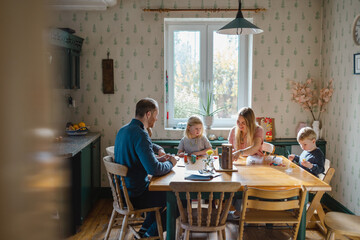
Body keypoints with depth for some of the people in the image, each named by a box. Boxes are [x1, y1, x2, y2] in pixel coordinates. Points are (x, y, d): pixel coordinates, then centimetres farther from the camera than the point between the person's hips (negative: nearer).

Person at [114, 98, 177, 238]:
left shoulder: (123, 130, 7)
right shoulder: (140, 134, -24)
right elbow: (154, 169, -30)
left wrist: (158, 159, 12)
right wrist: (170, 163, -10)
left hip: (123, 192, 9)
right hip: (135, 197, -9)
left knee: (163, 189, 26)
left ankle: (144, 229, 30)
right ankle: (150, 234, 20)